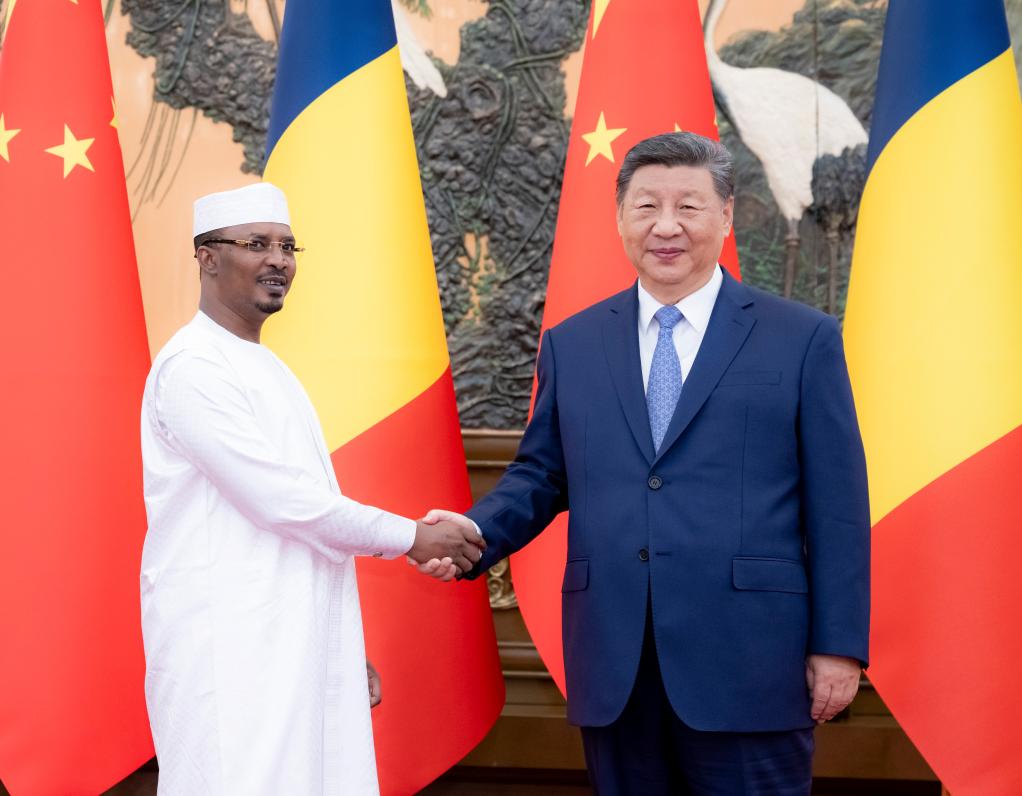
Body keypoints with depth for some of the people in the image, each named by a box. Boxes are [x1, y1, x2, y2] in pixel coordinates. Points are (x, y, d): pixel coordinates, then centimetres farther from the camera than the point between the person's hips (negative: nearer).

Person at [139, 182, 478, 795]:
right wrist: (413, 538, -7)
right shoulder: (193, 367, -10)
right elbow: (281, 501, -16)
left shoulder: (270, 369, 17)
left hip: (300, 647, 8)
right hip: (230, 653, -8)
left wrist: (347, 649, 18)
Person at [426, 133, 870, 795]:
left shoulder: (804, 340, 2)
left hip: (747, 666, -3)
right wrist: (478, 531, -5)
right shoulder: (571, 344, 11)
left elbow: (837, 506, 0)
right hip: (614, 673, 3)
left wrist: (839, 645, -4)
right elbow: (541, 474, 15)